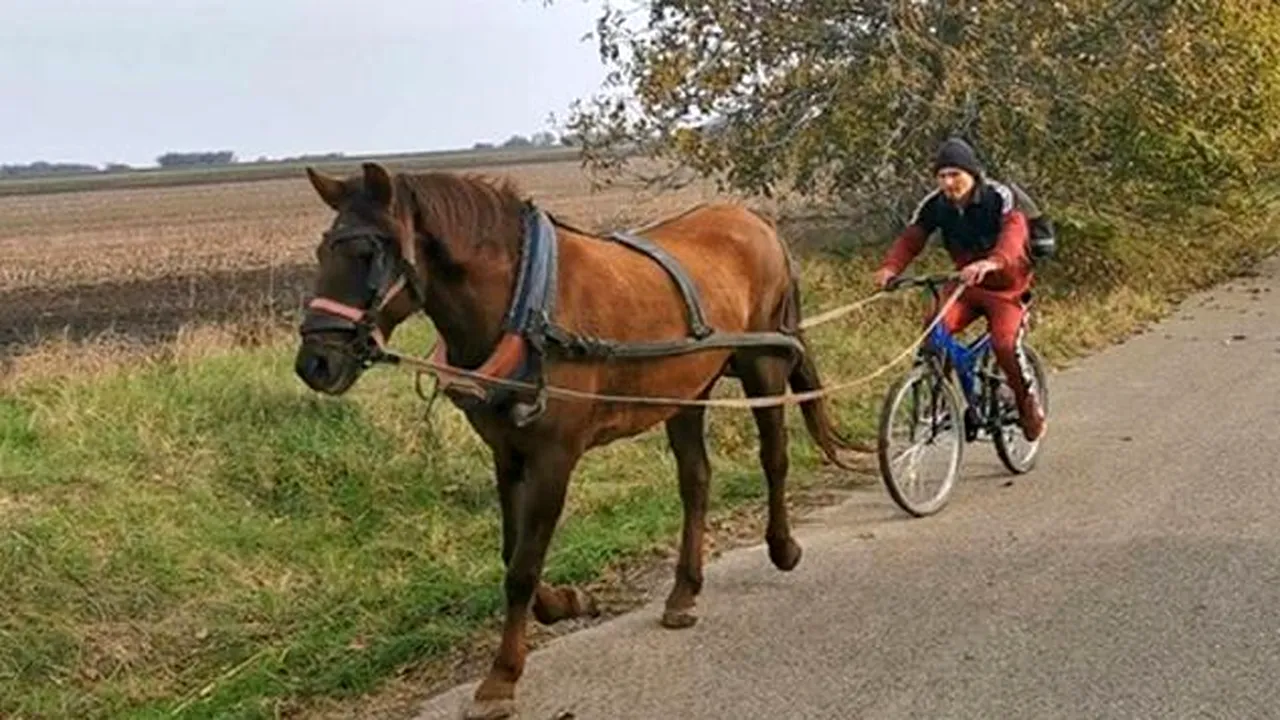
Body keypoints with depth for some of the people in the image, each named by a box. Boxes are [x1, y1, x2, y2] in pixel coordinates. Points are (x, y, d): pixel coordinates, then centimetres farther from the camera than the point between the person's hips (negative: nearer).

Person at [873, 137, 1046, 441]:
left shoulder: (1000, 197, -23)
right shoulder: (935, 205, -9)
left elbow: (1014, 234, -40)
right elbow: (910, 239, -15)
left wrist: (989, 263, -62)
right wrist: (890, 267, -38)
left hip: (1006, 285, -4)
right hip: (965, 284, 4)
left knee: (1004, 343, -25)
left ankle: (1029, 402, 2)